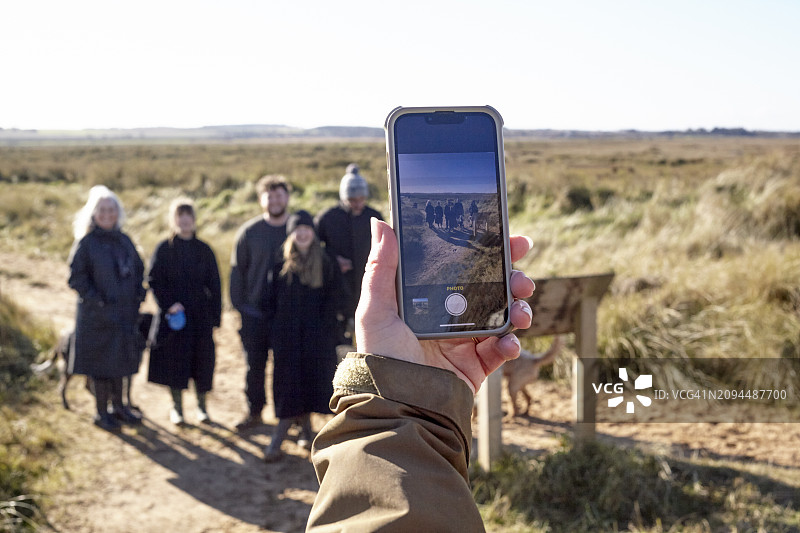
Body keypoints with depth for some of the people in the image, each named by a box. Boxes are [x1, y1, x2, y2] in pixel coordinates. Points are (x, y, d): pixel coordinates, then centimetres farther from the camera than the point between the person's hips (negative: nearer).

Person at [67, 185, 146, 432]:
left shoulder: (124, 240, 8)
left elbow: (138, 269, 17)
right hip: (98, 316, -5)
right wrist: (97, 301, -16)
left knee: (120, 360, 14)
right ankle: (101, 413, 13)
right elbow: (76, 277, -11)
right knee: (102, 362, 1)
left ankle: (118, 406, 26)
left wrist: (138, 296, 5)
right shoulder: (86, 242, -9)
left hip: (125, 312, 6)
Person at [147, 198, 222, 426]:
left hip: (200, 315, 2)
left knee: (202, 360, 5)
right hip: (174, 314, -2)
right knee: (174, 360, 3)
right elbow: (154, 280, -3)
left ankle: (201, 406, 20)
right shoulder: (164, 249, -1)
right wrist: (168, 304, -16)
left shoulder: (204, 250, 5)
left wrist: (215, 316, 0)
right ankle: (177, 407, 18)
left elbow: (214, 285, 6)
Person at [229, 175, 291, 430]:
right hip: (255, 311, 0)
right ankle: (254, 411, 19)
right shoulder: (249, 231, 2)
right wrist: (238, 304, 0)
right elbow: (237, 270, 6)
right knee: (255, 364, 6)